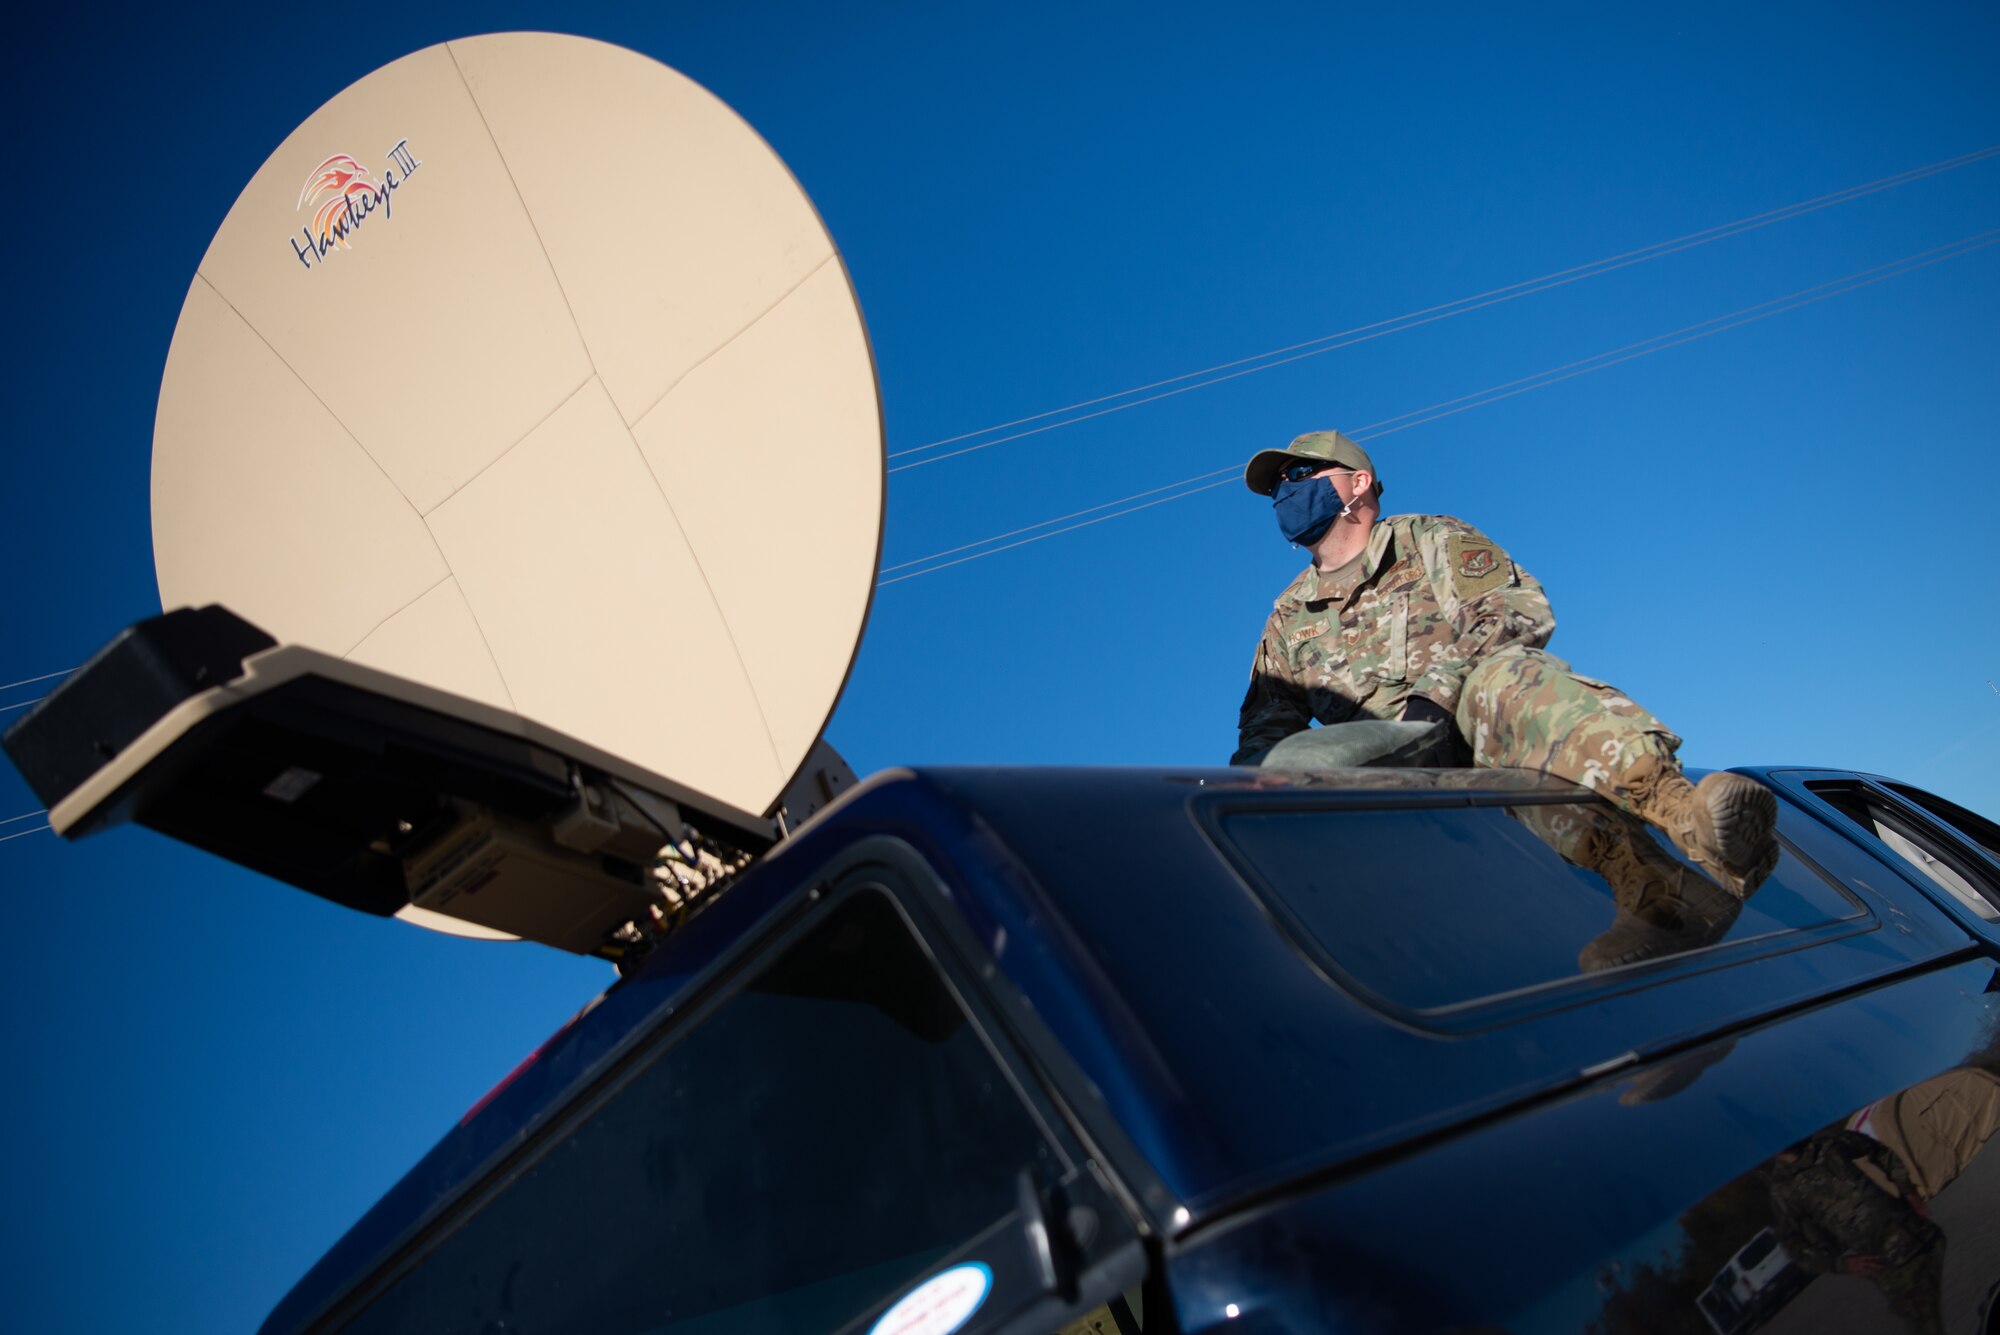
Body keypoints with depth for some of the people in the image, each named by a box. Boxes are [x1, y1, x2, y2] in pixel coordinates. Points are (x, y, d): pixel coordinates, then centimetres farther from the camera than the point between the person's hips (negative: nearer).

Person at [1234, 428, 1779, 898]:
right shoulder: (1288, 618, 26)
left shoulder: (1429, 539, 16)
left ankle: (1687, 812, -60)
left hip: (1482, 722, -3)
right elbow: (1264, 727, 22)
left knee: (1508, 673, -36)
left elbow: (1521, 608, -1)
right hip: (1386, 760, 3)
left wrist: (1438, 687, -17)